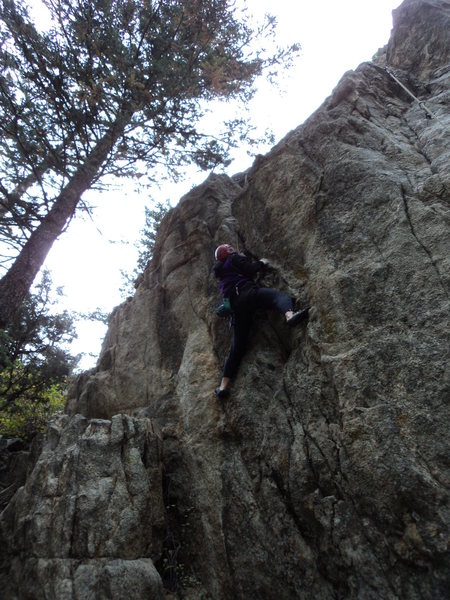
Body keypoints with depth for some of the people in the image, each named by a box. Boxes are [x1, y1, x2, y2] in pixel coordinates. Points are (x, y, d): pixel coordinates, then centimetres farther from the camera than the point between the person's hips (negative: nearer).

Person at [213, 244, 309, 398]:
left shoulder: (220, 272, 34)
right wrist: (261, 263, 20)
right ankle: (290, 315, -54)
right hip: (247, 293, -6)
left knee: (237, 345, 7)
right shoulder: (235, 259, 15)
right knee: (280, 296, -18)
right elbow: (251, 269, 2)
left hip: (235, 305, 6)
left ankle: (224, 385, 4)